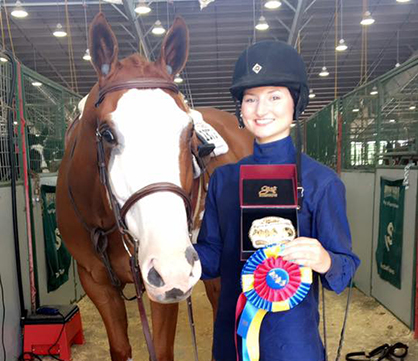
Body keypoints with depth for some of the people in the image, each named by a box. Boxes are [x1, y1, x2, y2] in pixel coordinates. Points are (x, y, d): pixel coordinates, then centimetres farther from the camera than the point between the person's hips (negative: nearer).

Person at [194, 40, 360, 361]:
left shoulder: (321, 181, -11)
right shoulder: (223, 178, -1)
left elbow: (346, 266, -8)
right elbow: (212, 258, 2)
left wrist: (324, 262, -29)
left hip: (292, 334, -3)